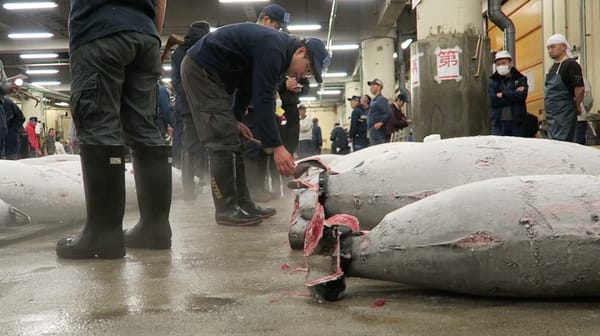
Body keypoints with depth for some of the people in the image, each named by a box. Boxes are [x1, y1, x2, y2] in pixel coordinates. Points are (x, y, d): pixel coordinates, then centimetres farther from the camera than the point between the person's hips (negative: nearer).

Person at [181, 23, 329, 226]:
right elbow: (263, 100, -28)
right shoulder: (273, 50, -23)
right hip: (200, 70, -11)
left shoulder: (277, 49, 9)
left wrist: (235, 120, 16)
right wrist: (276, 147, -30)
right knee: (223, 141, -13)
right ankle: (226, 210, -10)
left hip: (210, 73, 11)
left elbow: (248, 87, 20)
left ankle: (243, 204, 11)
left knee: (231, 141, 8)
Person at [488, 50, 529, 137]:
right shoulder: (493, 82, 9)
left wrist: (502, 95, -6)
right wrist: (514, 94, -8)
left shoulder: (520, 79, 9)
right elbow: (493, 100, -7)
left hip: (517, 122, 0)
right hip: (498, 123, 0)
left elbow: (522, 95, -11)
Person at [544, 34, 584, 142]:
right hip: (551, 113, 9)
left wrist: (577, 106, -5)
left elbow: (580, 88, -18)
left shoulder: (571, 64, -11)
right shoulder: (553, 66, 16)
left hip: (564, 113, -9)